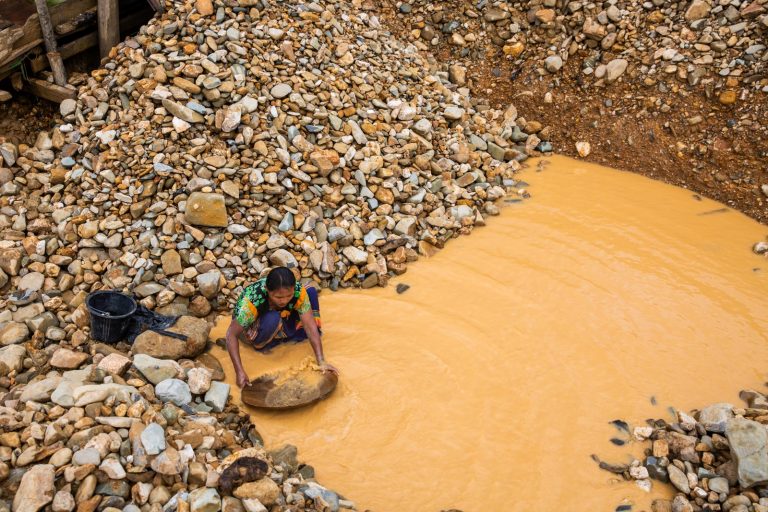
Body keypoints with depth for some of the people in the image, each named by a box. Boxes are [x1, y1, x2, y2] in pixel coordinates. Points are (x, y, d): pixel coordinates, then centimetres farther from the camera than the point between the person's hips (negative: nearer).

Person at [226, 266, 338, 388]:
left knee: (311, 291, -13)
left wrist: (321, 362, -37)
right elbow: (231, 334, -34)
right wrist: (239, 371, -42)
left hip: (280, 324, 4)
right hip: (249, 328, -4)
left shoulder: (298, 292, -30)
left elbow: (310, 325, -30)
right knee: (273, 319, -38)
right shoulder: (252, 301, -39)